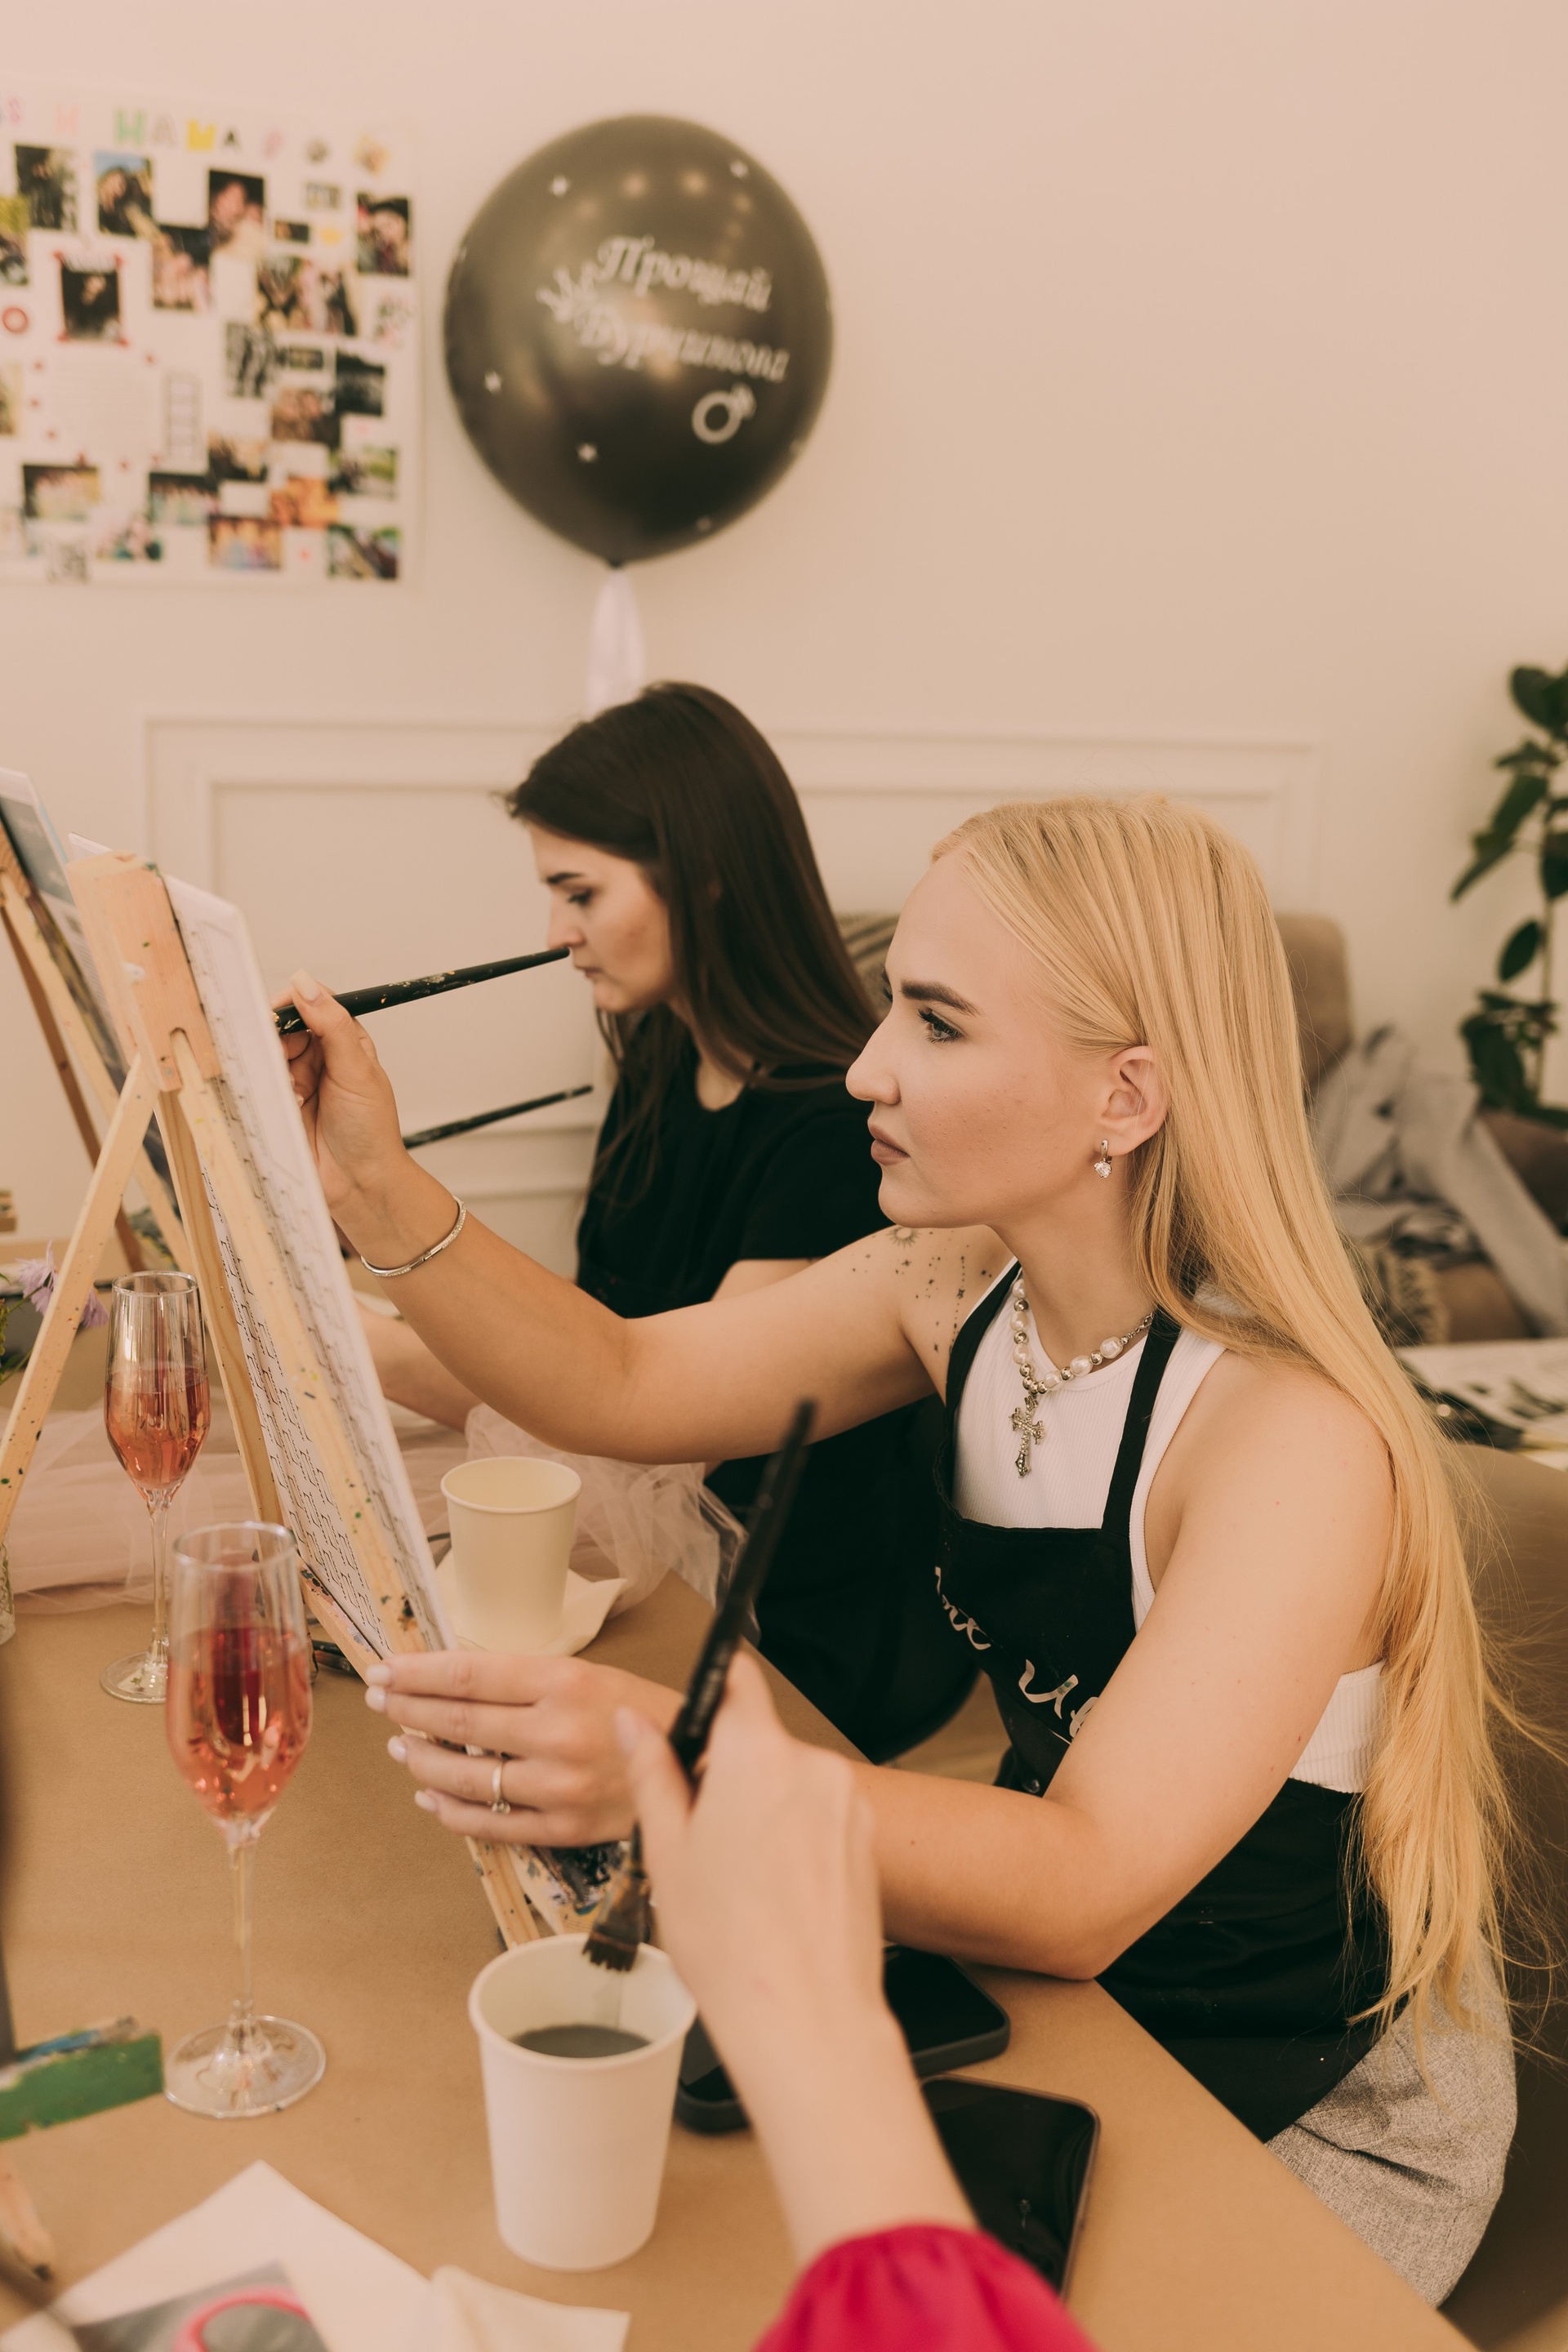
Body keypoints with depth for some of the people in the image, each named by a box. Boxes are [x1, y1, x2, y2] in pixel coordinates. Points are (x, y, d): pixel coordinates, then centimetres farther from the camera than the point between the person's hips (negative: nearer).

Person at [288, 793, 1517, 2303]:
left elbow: (1086, 1888, -36)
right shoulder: (959, 1288, -9)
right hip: (1062, 1992, 6)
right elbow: (623, 1387, -3)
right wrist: (379, 1193, -17)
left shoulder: (1292, 1437, -31)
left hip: (1317, 2120, -5)